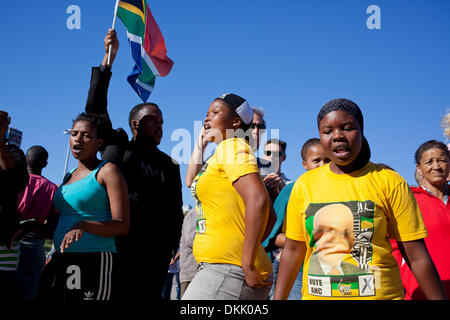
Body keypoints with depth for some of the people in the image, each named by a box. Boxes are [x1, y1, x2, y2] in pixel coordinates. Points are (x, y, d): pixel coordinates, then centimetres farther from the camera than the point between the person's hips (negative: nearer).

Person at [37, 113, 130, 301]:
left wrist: (84, 225, -26)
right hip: (60, 263, 7)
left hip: (94, 262, -7)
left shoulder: (107, 171, -3)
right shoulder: (69, 177, 20)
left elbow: (122, 226, -11)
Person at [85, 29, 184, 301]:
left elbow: (175, 212, 15)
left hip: (151, 254, 2)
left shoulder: (169, 166, 17)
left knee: (142, 296, -3)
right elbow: (95, 107, 5)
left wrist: (170, 249, 1)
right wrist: (109, 57, 2)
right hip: (110, 245, -1)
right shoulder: (116, 146, 12)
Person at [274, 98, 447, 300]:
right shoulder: (304, 184, 3)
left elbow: (417, 257, -5)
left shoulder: (390, 182, -5)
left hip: (380, 294, -2)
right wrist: (278, 298, 3)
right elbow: (293, 250, 7)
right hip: (315, 295, 2)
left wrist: (438, 297, -9)